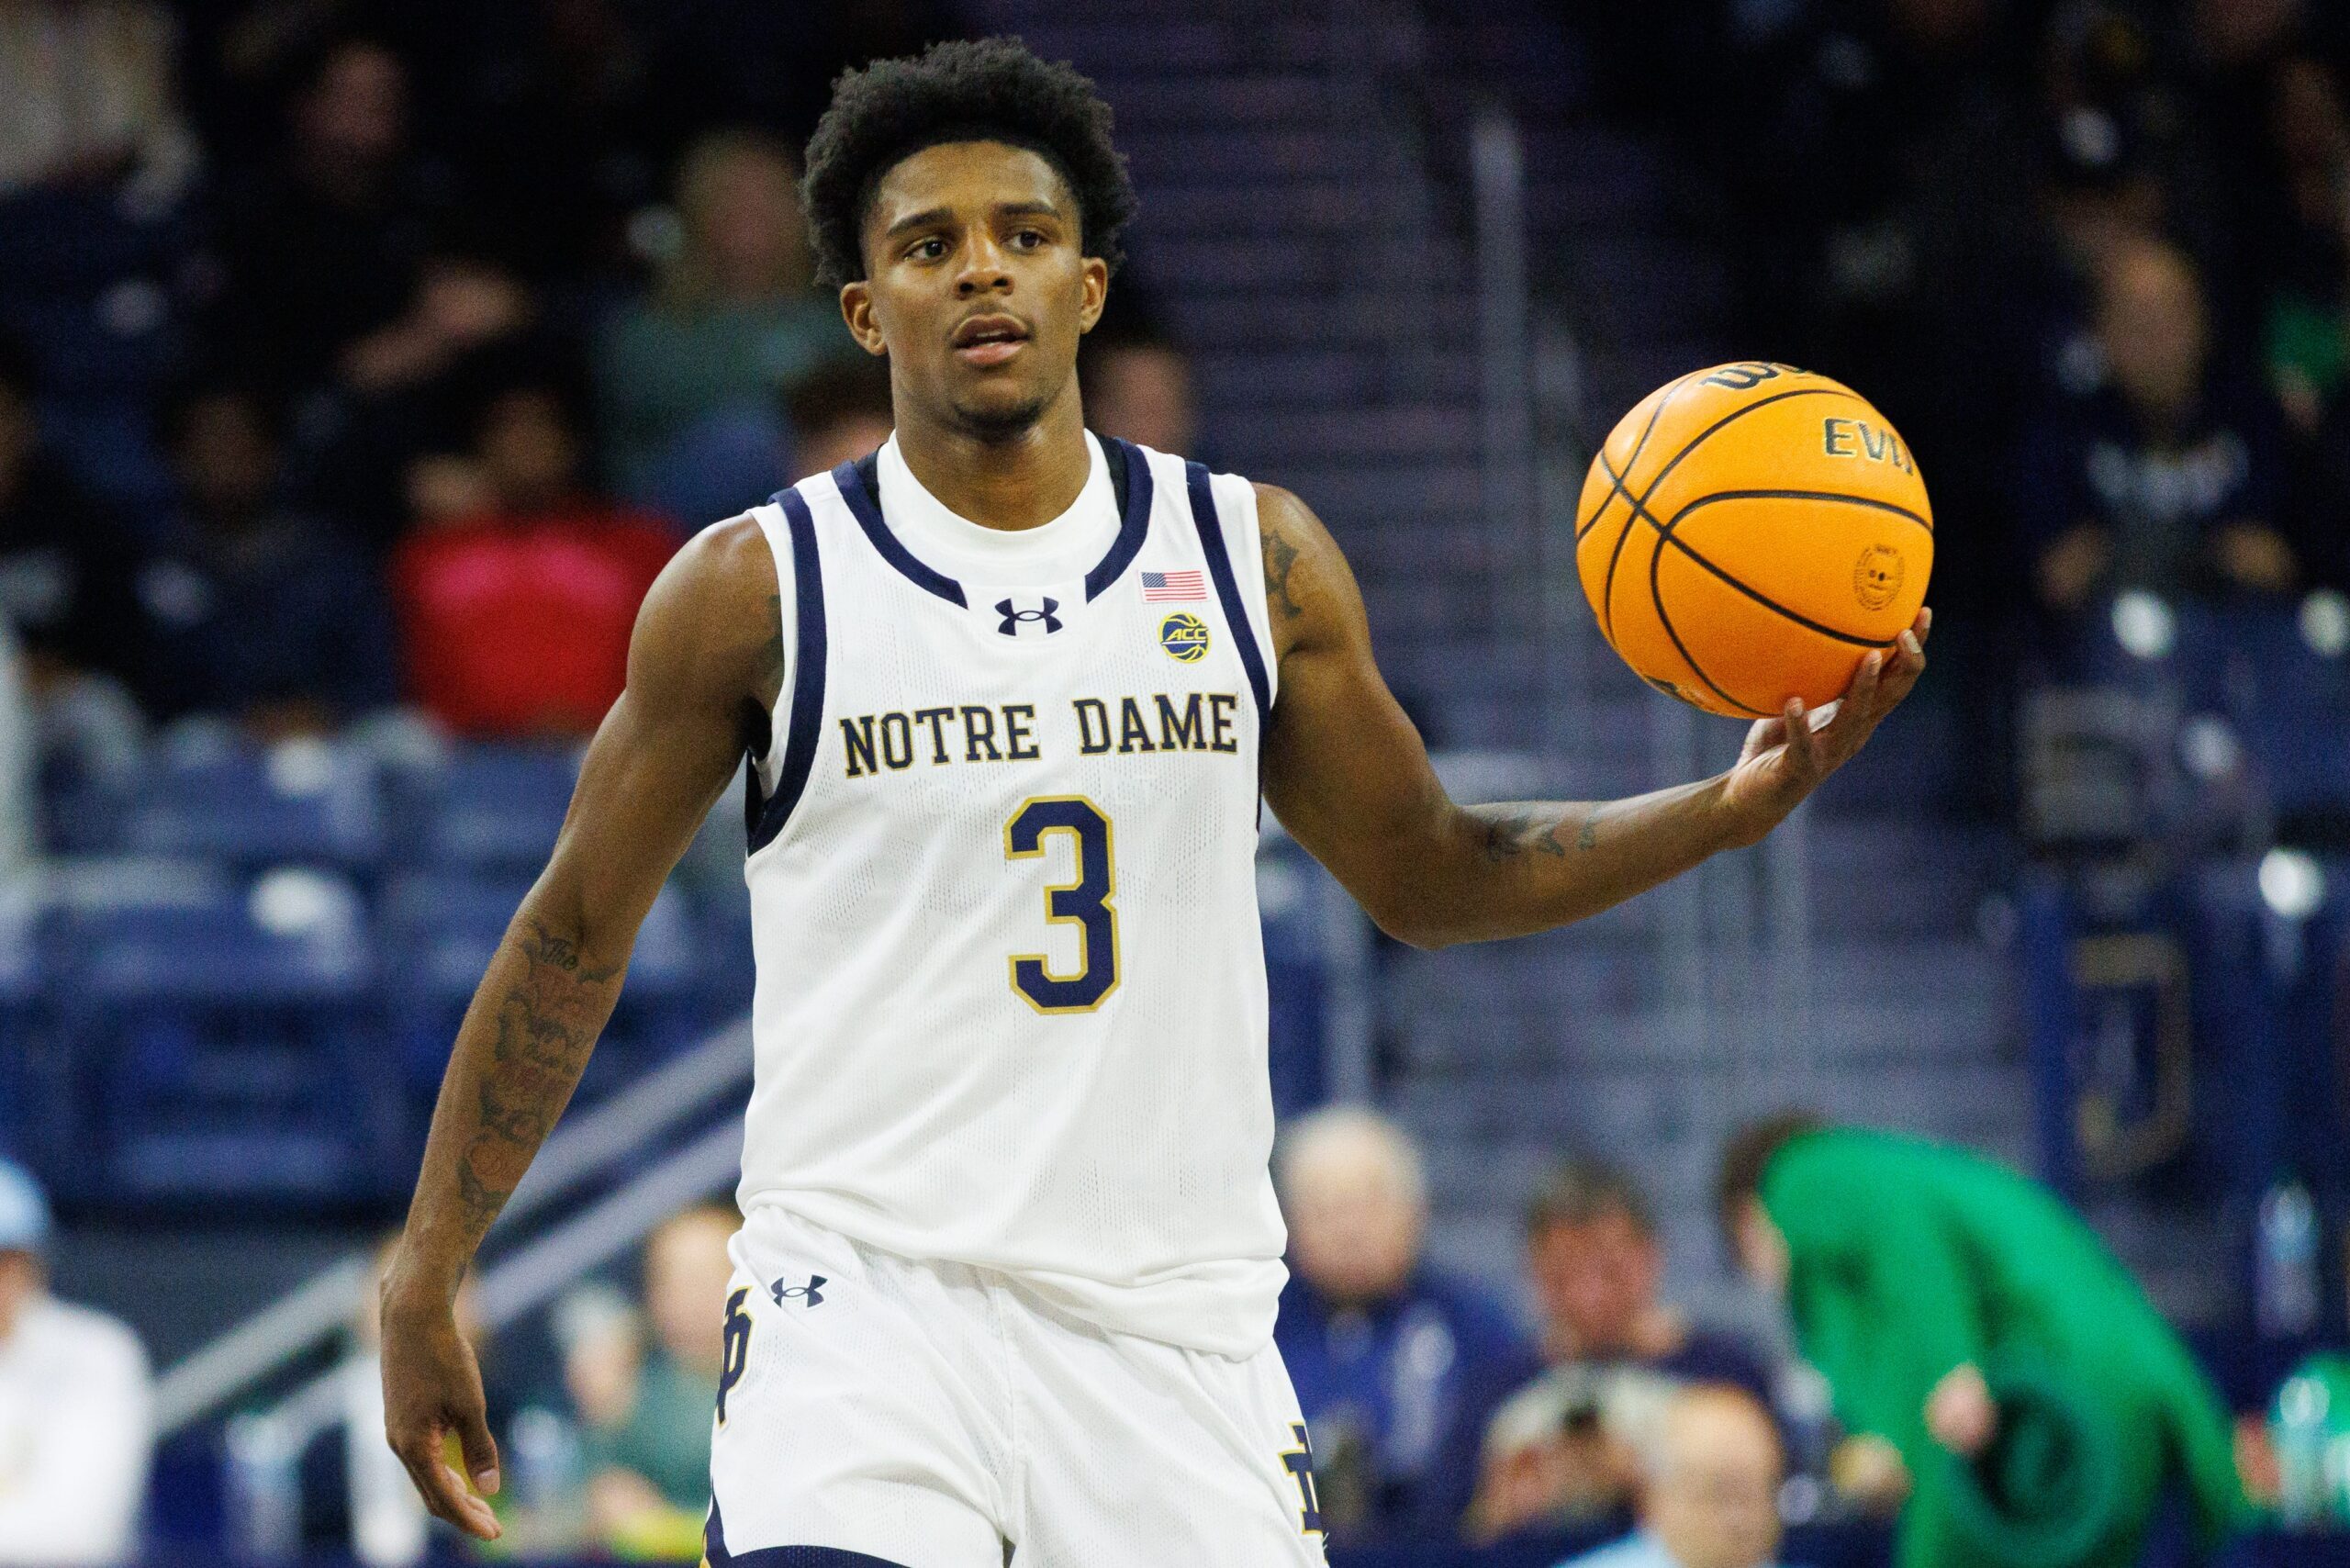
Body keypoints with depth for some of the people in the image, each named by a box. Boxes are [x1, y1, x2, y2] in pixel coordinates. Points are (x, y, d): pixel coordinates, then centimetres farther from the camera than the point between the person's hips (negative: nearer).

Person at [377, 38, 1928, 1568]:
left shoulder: (1255, 559, 8)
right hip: (867, 1309, -3)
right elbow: (577, 934, 9)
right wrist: (426, 1277, 8)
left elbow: (1431, 877, 18)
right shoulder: (756, 591, 1)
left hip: (1175, 1328, 3)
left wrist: (1734, 807, 3)